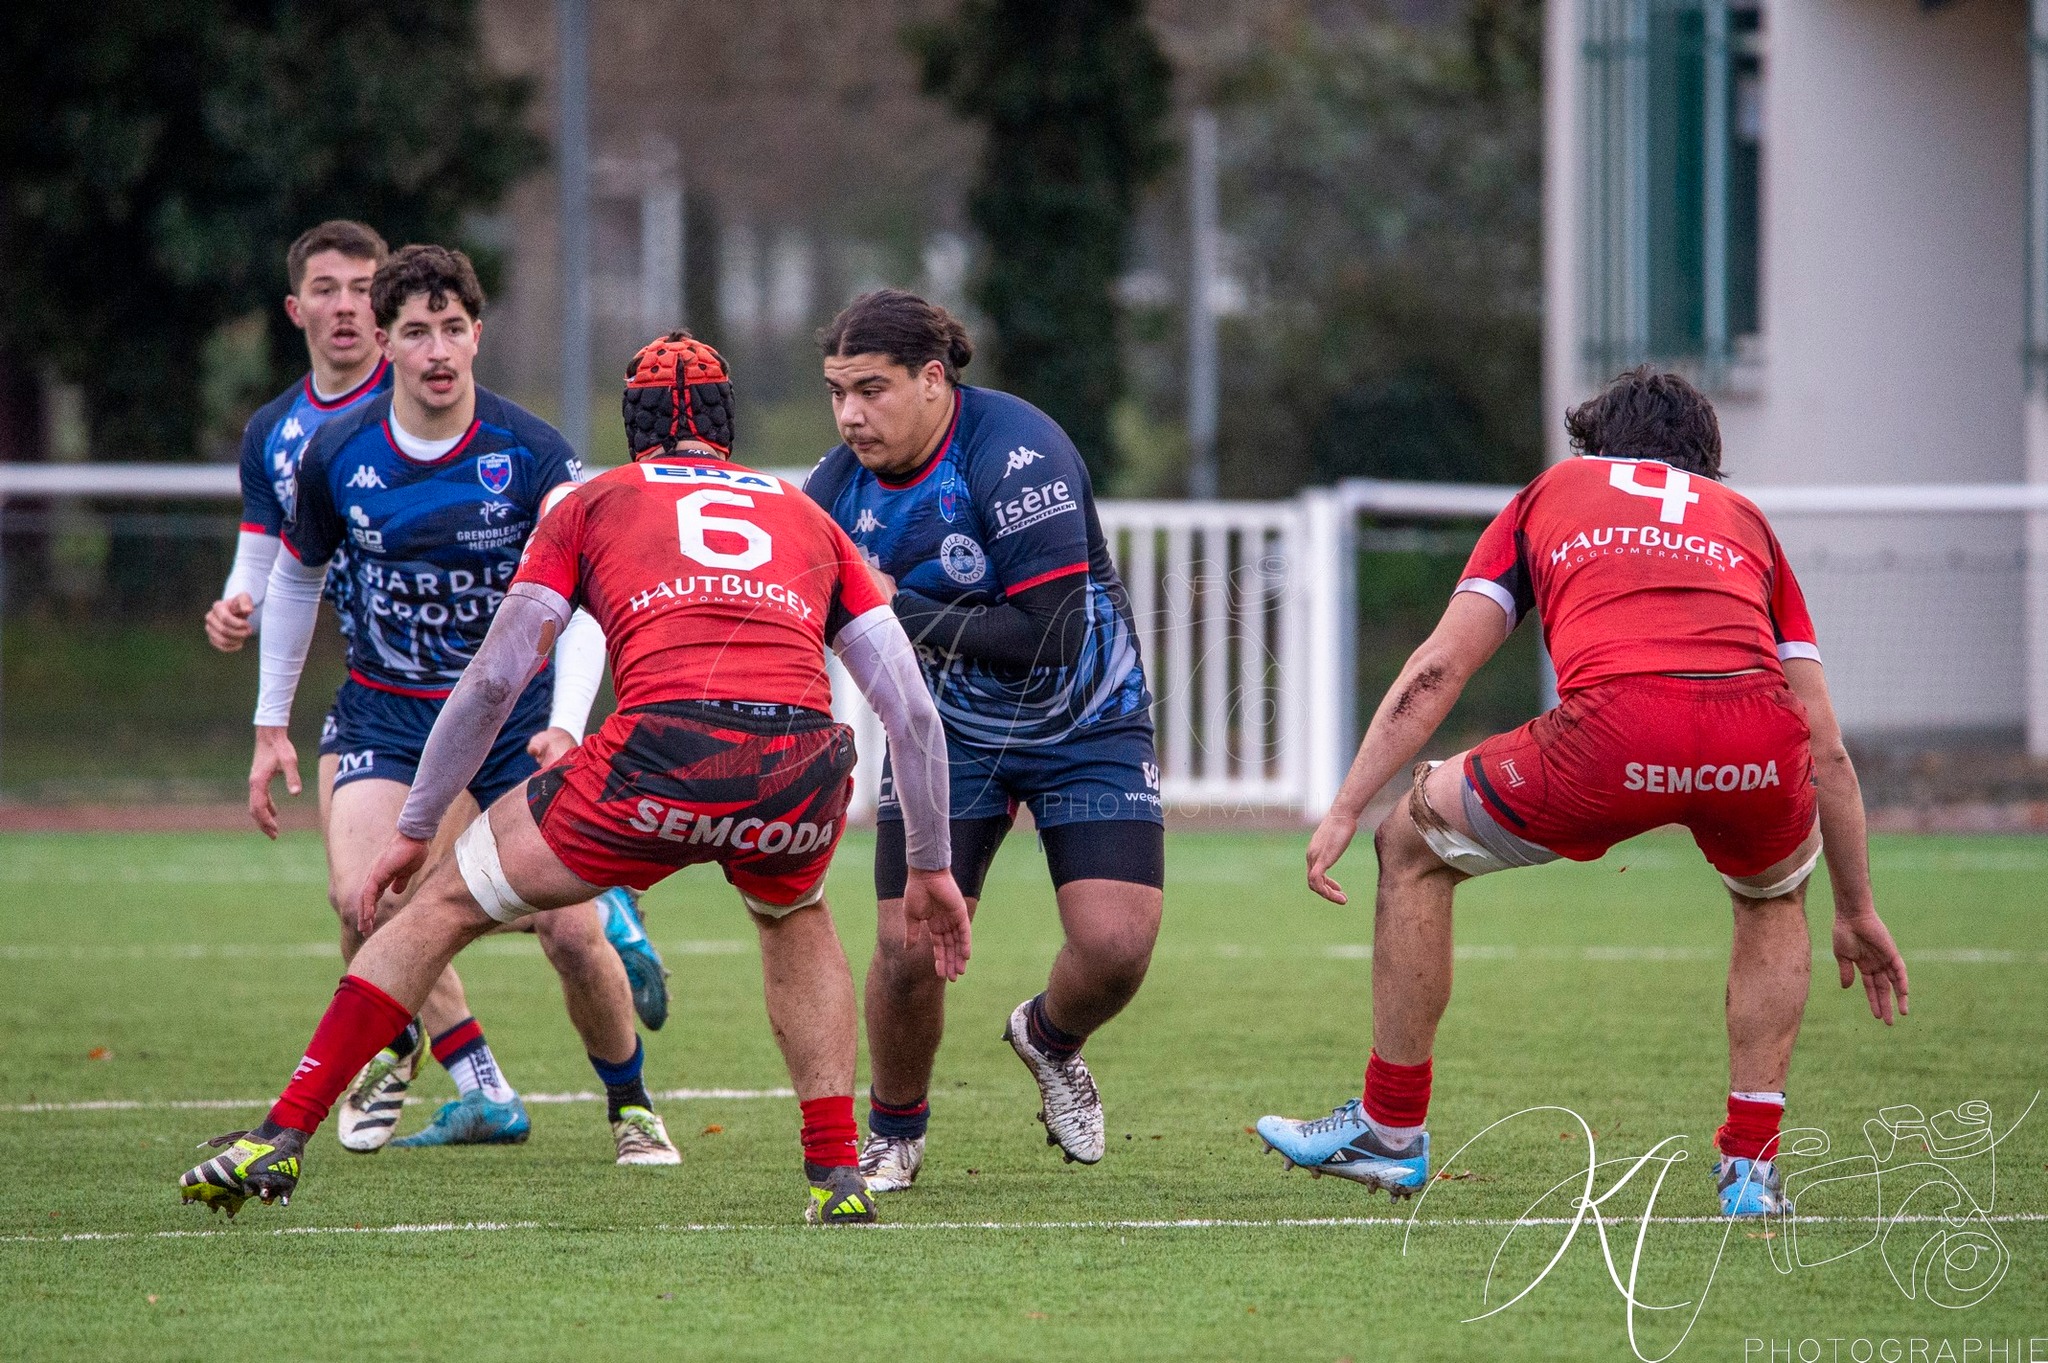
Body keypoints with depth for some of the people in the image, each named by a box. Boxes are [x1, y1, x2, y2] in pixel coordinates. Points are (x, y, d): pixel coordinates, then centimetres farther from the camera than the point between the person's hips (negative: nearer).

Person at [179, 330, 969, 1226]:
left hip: (663, 751, -3)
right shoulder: (807, 519, 30)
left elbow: (494, 681, 17)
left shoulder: (591, 503, 24)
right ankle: (838, 1176, 25)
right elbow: (913, 710, 24)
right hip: (803, 767, 3)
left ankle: (279, 1139, 13)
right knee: (795, 919, 38)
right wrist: (931, 867, 32)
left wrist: (413, 830, 25)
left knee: (445, 906, 17)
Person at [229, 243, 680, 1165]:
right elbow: (295, 577, 11)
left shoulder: (532, 455, -13)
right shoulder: (337, 457, -7)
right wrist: (271, 725, 12)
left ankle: (630, 1107, 16)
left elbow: (585, 602, -14)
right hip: (385, 709, 1)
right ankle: (477, 1083, 0)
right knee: (363, 898, -24)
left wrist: (564, 725, -29)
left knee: (572, 930, -11)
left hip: (516, 708, -1)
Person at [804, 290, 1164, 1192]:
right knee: (910, 945, -13)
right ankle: (895, 1134, 14)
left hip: (1083, 720, -3)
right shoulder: (839, 485, -9)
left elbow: (1049, 641, -32)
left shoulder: (1015, 455, -27)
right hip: (948, 728, 3)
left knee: (1116, 943, -16)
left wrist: (902, 611, -29)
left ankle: (1048, 1038, 21)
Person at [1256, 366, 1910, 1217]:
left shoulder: (1552, 491, 33)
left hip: (1613, 727, -2)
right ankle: (1751, 1163, 27)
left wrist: (1346, 811, 20)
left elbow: (1439, 669, 20)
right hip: (1757, 731, 2)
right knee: (1774, 899, 37)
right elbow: (1826, 749, 32)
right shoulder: (1742, 519, 35)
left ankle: (1391, 1131, 29)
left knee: (1413, 847, 24)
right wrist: (1857, 913, 40)